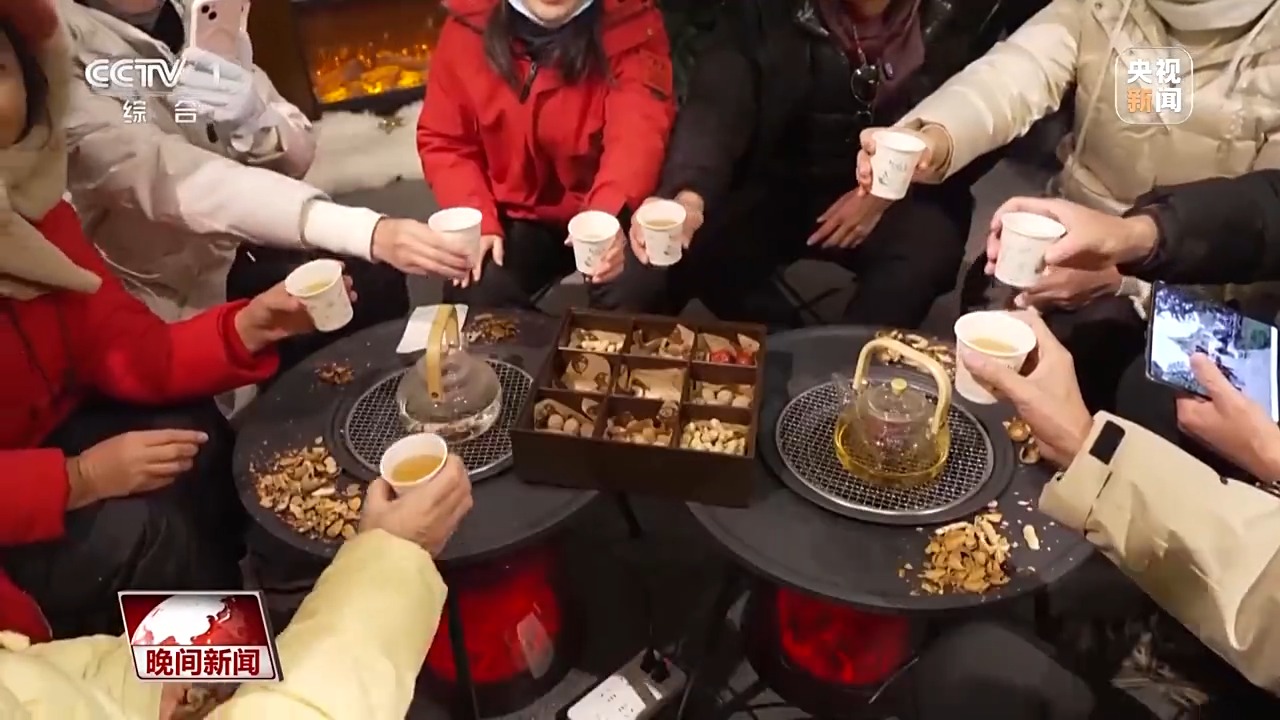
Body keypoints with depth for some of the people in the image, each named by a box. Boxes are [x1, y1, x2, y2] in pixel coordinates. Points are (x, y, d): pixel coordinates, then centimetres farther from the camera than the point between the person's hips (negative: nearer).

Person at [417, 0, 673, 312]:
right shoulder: (468, 27, -6)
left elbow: (638, 128, -28)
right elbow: (444, 141, 0)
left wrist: (608, 213, -48)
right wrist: (477, 221, -17)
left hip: (605, 214, -1)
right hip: (517, 216, 2)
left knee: (637, 283, -29)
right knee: (472, 292, -22)